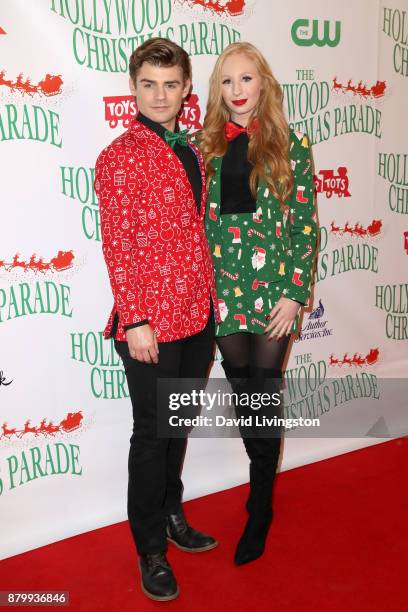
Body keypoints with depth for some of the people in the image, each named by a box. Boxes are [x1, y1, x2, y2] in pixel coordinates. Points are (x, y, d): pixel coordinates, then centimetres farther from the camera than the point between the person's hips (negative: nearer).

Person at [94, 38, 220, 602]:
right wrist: (135, 321, -17)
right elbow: (116, 246, -13)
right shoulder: (120, 156, -8)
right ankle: (152, 550, 26)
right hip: (151, 322, -7)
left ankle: (171, 515, 40)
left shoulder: (191, 150, 13)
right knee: (152, 433, 6)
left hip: (199, 314, 7)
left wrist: (212, 297, 13)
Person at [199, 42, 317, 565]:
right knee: (243, 396, 11)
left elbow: (305, 224, -2)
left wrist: (295, 293, -8)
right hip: (224, 291, 3)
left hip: (274, 287, -2)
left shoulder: (290, 145, 0)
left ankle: (259, 512, 20)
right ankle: (265, 482, 36)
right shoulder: (207, 146, 7)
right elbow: (198, 221, 7)